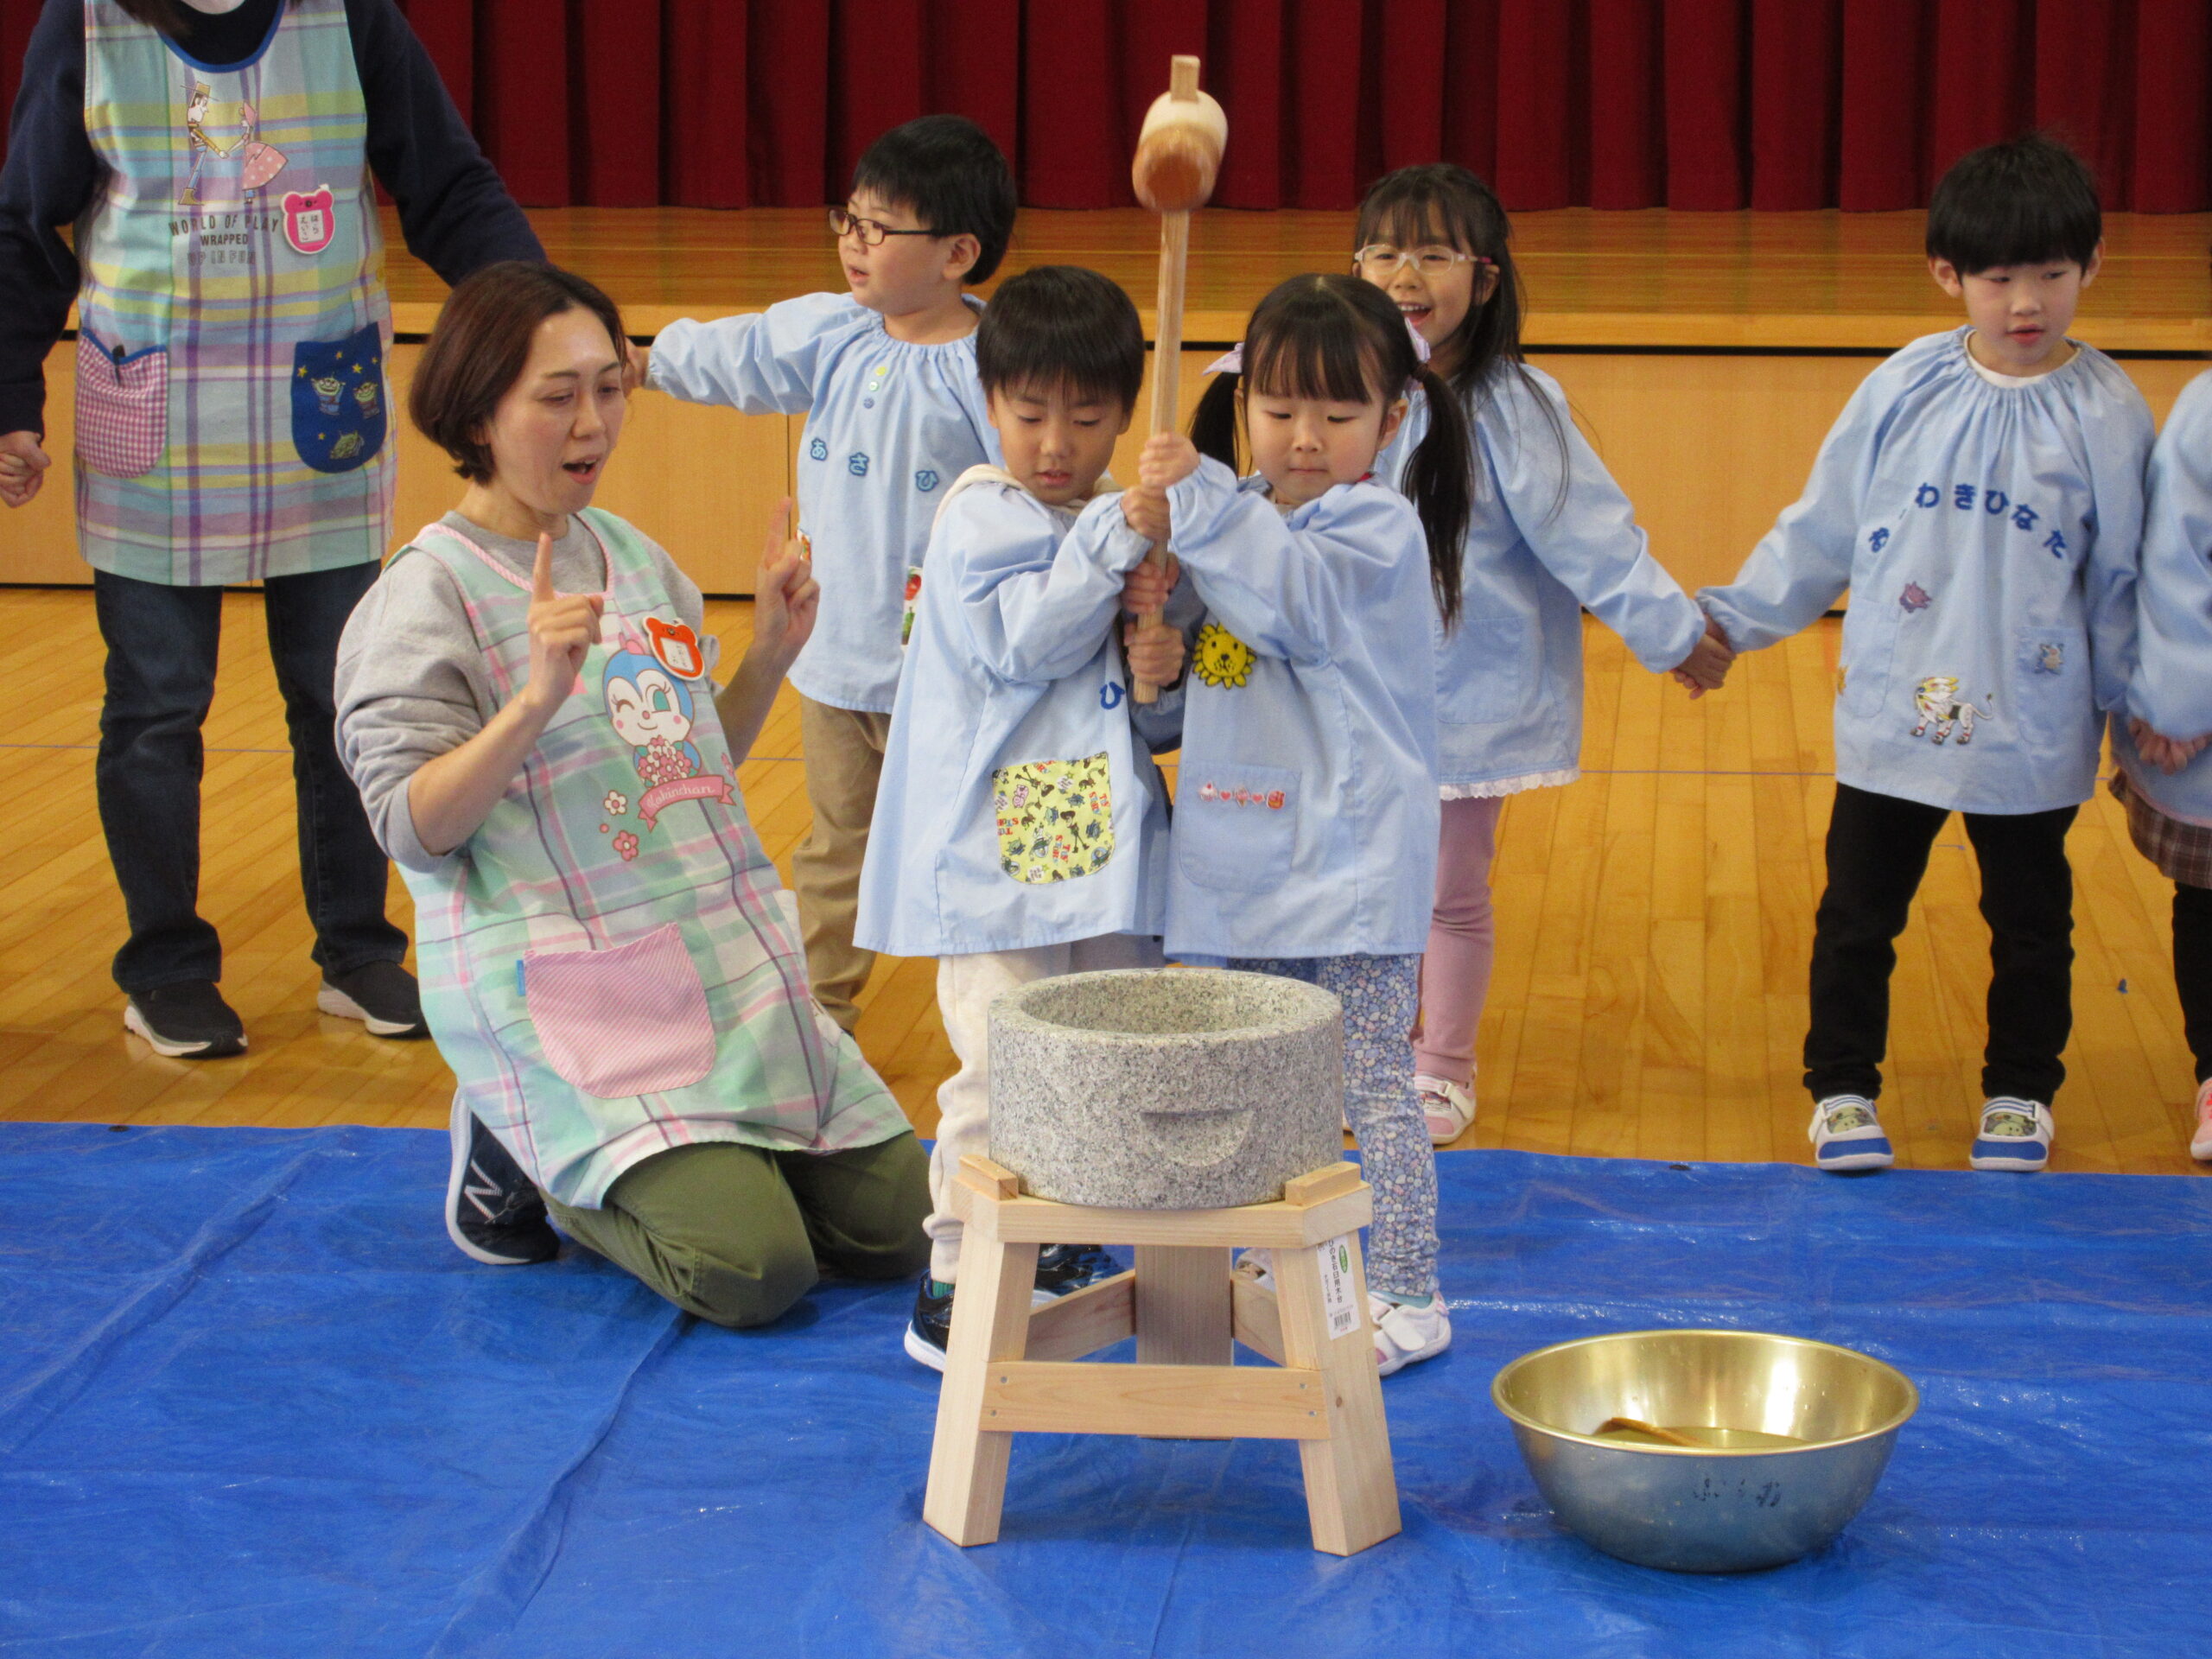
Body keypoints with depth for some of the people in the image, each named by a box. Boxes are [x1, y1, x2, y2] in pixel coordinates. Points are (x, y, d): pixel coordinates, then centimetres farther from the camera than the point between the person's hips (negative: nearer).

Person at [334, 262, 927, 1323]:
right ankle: (517, 1157, 5)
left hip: (728, 968, 8)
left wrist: (768, 659, 5)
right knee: (755, 1271, -20)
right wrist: (536, 699, -27)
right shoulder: (428, 594, -9)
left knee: (897, 1230, 2)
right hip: (565, 990, -7)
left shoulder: (633, 557, 13)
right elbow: (413, 827, -16)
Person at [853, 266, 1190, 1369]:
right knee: (1006, 1064, -13)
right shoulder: (981, 518, -5)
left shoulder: (1132, 532, 12)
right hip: (995, 850, -6)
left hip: (1109, 846, 6)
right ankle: (953, 1282, -4)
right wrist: (1117, 532, -24)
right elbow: (1023, 641, -21)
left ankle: (1064, 1250, 28)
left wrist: (1166, 680, -6)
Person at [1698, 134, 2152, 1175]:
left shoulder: (2105, 414, -8)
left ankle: (2020, 1097, 33)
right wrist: (1733, 617, 1)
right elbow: (1820, 531, 4)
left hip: (2031, 737, -1)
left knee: (2030, 924, 15)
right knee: (1857, 915, 10)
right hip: (1891, 723, 1)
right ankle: (1842, 1090, 26)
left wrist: (2142, 706, -1)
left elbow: (2121, 580, -2)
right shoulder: (1903, 392, -5)